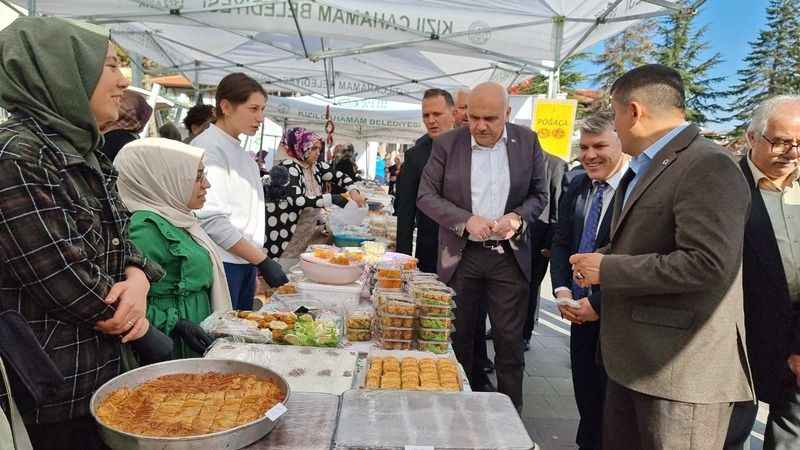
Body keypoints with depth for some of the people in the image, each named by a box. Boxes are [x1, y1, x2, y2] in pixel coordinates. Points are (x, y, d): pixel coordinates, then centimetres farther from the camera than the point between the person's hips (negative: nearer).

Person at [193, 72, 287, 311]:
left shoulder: (241, 152, 14)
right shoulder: (208, 147, -12)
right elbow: (212, 219, -19)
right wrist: (262, 260, -17)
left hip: (246, 262, 8)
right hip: (221, 263, -8)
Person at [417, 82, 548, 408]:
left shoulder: (527, 142, 2)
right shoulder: (447, 144, -2)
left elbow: (539, 194, 7)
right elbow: (426, 196, -3)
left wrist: (518, 217, -13)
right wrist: (466, 220, -16)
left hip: (510, 256, 1)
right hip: (460, 255, 0)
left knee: (510, 341, 7)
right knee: (459, 337, 11)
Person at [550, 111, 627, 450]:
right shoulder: (576, 187, 6)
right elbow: (561, 242, 9)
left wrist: (598, 303, -17)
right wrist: (562, 290, -4)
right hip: (581, 309, 6)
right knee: (586, 397, 18)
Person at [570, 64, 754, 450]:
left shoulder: (708, 166, -16)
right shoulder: (642, 169, 14)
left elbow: (707, 264, -26)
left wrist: (606, 269, -19)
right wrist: (599, 259, 7)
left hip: (684, 371, -9)